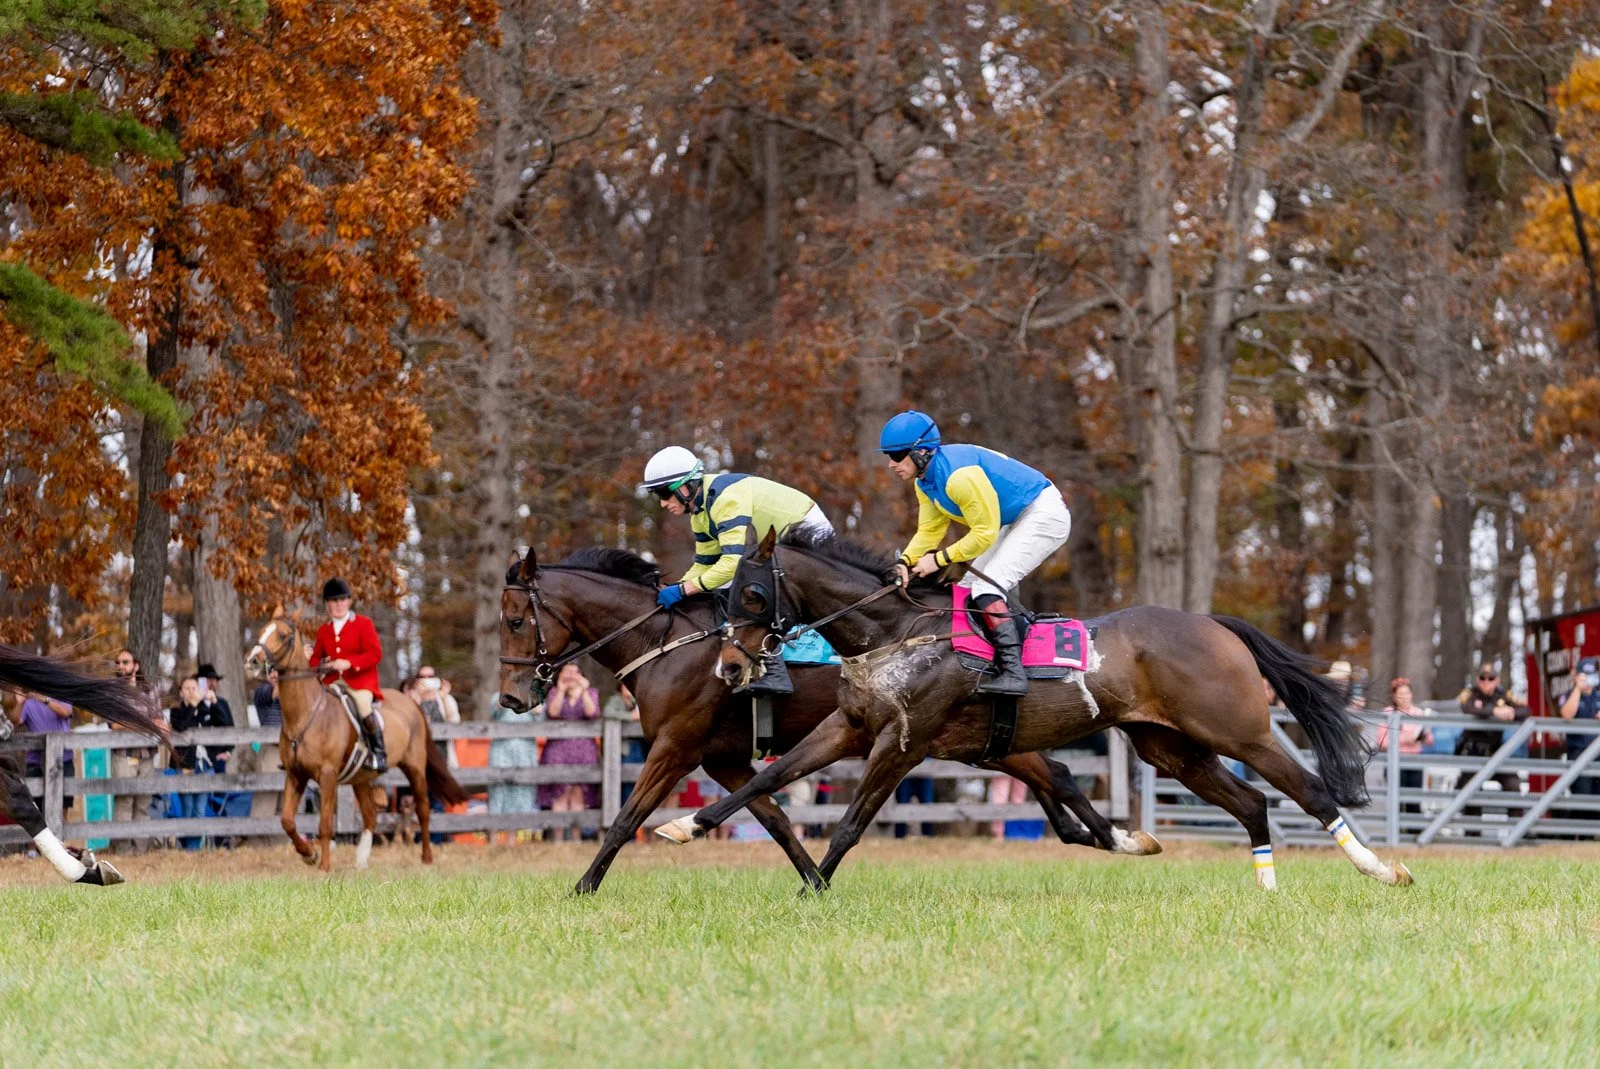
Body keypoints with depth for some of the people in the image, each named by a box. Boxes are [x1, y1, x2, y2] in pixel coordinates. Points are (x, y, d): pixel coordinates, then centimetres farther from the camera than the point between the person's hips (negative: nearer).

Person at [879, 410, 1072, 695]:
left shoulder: (958, 475, -30)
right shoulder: (925, 482, 3)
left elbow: (985, 532, -25)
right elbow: (928, 531, 4)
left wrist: (940, 559, -20)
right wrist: (905, 561, -15)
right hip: (1016, 521, 11)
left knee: (986, 588, -21)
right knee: (968, 588, 10)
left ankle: (1013, 672, -27)